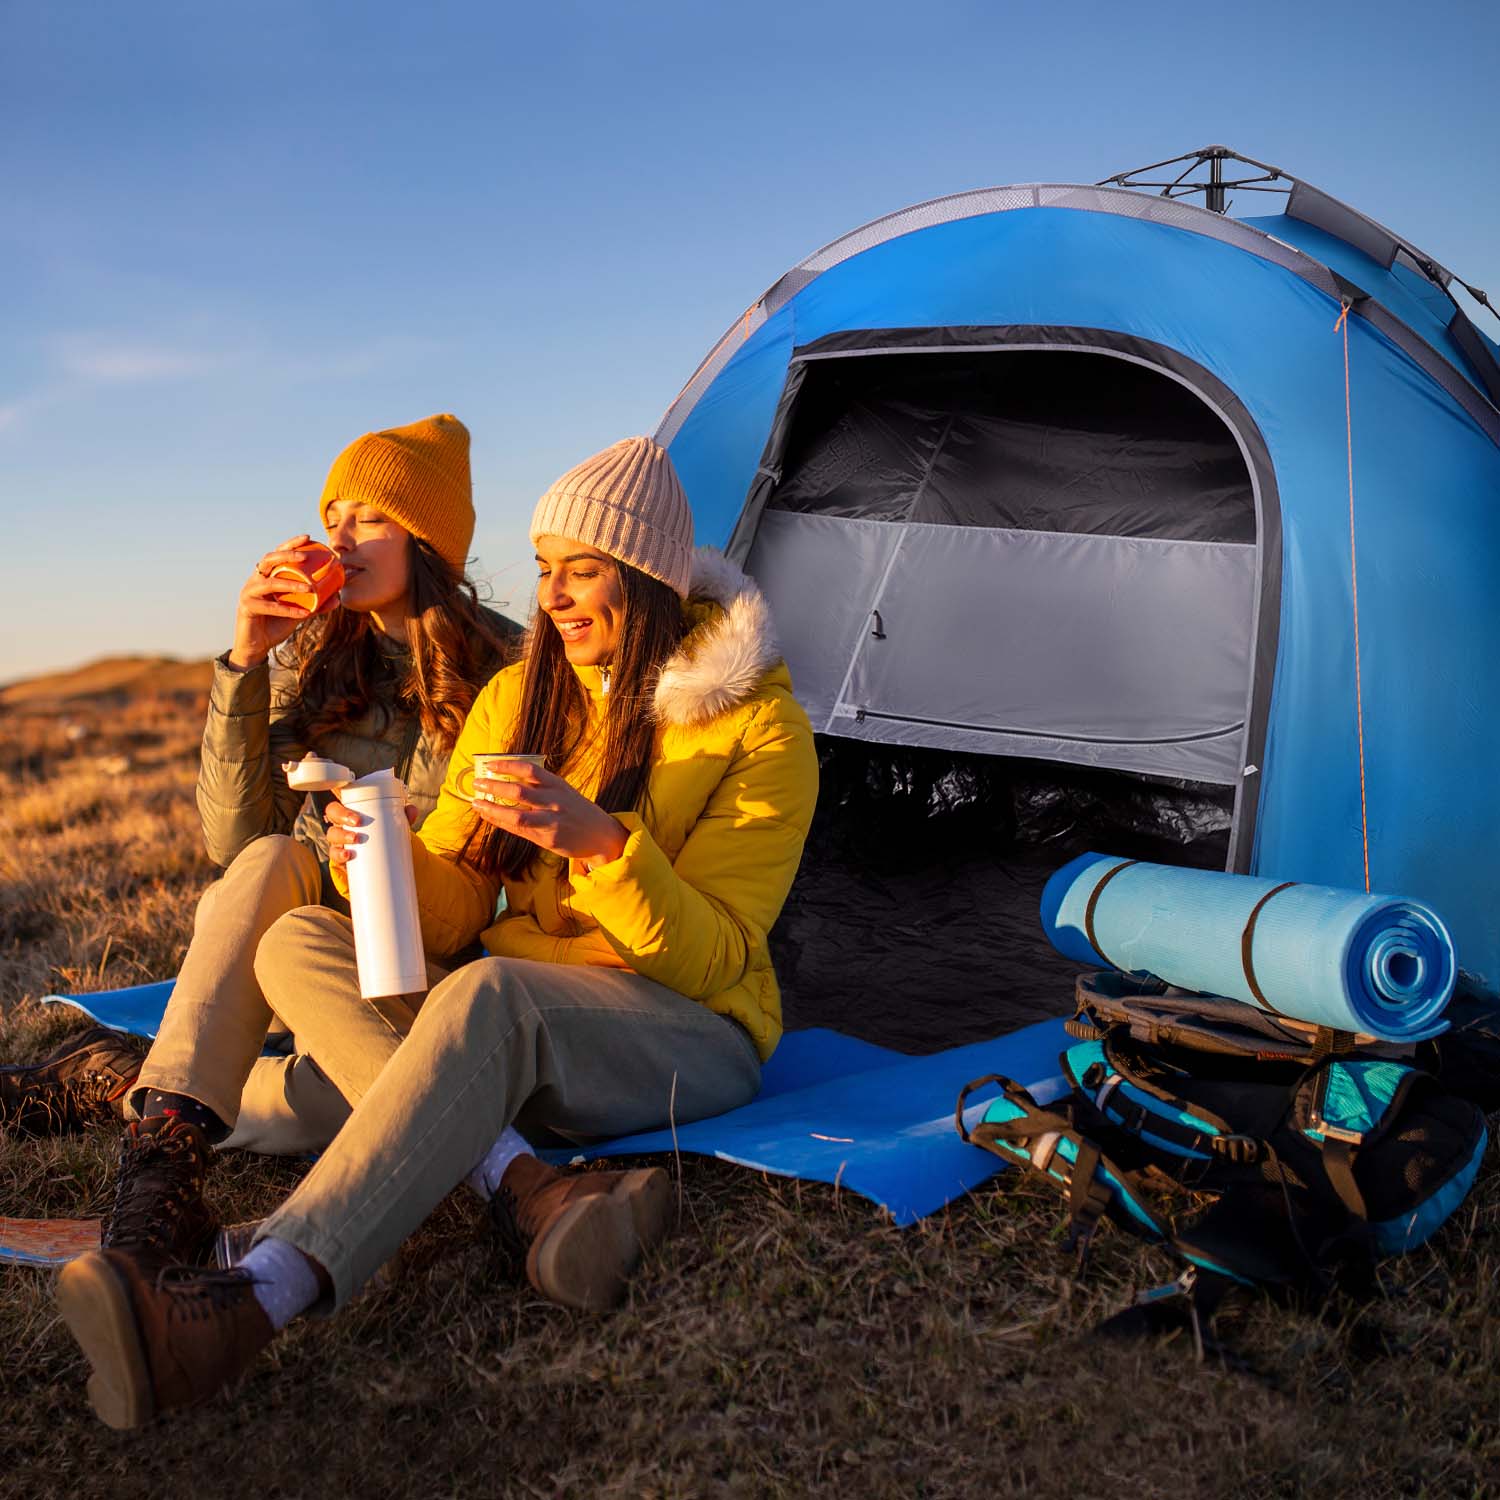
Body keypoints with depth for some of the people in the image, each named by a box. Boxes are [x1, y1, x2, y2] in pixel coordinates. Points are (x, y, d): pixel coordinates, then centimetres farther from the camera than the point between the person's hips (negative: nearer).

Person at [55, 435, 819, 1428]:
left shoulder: (760, 726, -9)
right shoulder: (515, 699, 8)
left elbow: (715, 960, -15)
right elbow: (452, 915, 6)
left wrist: (601, 840, -30)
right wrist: (385, 860, -17)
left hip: (694, 1037, -6)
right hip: (520, 1034, 6)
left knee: (488, 994, -38)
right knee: (298, 943, -16)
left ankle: (257, 1298, -48)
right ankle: (522, 1188, -35)